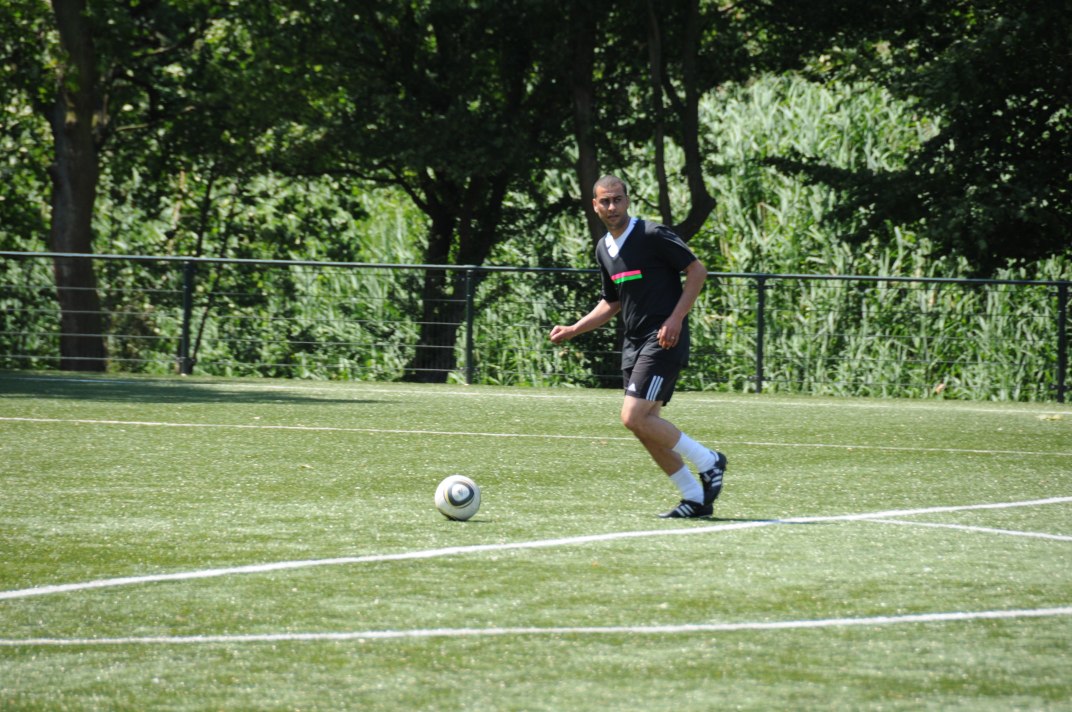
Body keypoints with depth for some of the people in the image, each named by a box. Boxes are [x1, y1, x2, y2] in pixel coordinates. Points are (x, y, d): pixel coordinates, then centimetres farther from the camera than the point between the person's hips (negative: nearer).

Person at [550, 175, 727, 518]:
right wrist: (573, 330, 13)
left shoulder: (652, 235, -11)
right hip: (633, 342, 8)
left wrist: (676, 318, -17)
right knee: (646, 426, 4)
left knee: (634, 417, -17)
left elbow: (697, 271, -9)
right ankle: (696, 499, 13)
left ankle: (707, 461, -2)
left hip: (663, 339, -8)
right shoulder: (604, 249, 13)